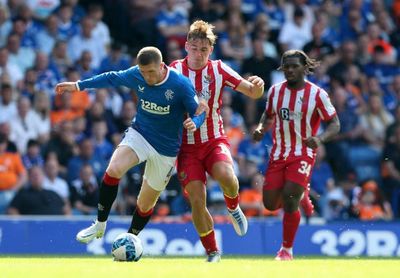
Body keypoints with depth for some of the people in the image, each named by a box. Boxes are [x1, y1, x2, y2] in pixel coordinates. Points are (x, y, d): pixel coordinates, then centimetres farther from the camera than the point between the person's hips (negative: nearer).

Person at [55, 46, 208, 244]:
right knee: (113, 169, -28)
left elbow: (199, 111, -11)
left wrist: (194, 123, -35)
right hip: (139, 134, 2)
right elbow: (112, 78, 8)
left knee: (145, 205, 7)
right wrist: (78, 85, 10)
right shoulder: (136, 75, -11)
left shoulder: (181, 85, -21)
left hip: (165, 149, -2)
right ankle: (100, 225, -13)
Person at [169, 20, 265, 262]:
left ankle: (233, 208, 6)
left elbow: (252, 92, -3)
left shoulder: (219, 69, -3)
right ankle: (212, 253, 9)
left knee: (227, 178, -30)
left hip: (215, 141, 0)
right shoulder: (175, 70, -5)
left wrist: (257, 86, -26)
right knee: (197, 200, -11)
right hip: (188, 145, 0)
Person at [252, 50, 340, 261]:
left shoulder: (317, 94, -9)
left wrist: (320, 139, -25)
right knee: (270, 204, 0)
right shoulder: (275, 91, 2)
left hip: (303, 154, -4)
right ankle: (300, 194, 35)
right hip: (278, 154, 4)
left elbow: (335, 124, -5)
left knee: (289, 198, -18)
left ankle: (287, 249, -2)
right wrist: (261, 128, -4)